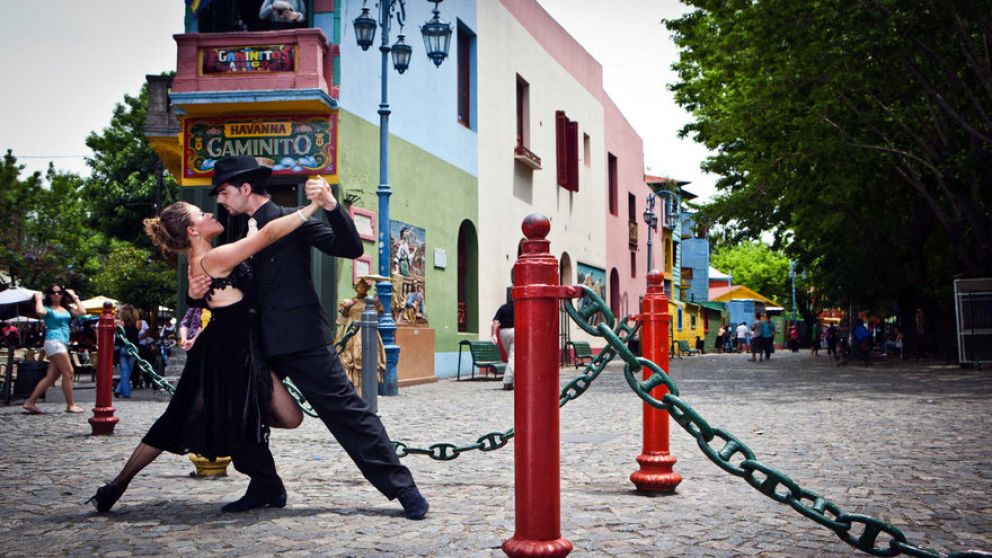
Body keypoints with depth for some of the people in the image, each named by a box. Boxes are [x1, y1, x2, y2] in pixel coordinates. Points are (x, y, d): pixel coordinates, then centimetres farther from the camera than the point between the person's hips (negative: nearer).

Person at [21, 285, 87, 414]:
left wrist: (74, 297, 13)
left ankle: (30, 402, 10)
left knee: (51, 377, 6)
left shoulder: (66, 309, 17)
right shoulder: (47, 308, 0)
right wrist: (38, 299, -7)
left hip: (63, 344, 7)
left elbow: (82, 312, 4)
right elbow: (40, 312, -23)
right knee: (68, 373, -10)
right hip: (54, 342, -7)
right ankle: (70, 405, -5)